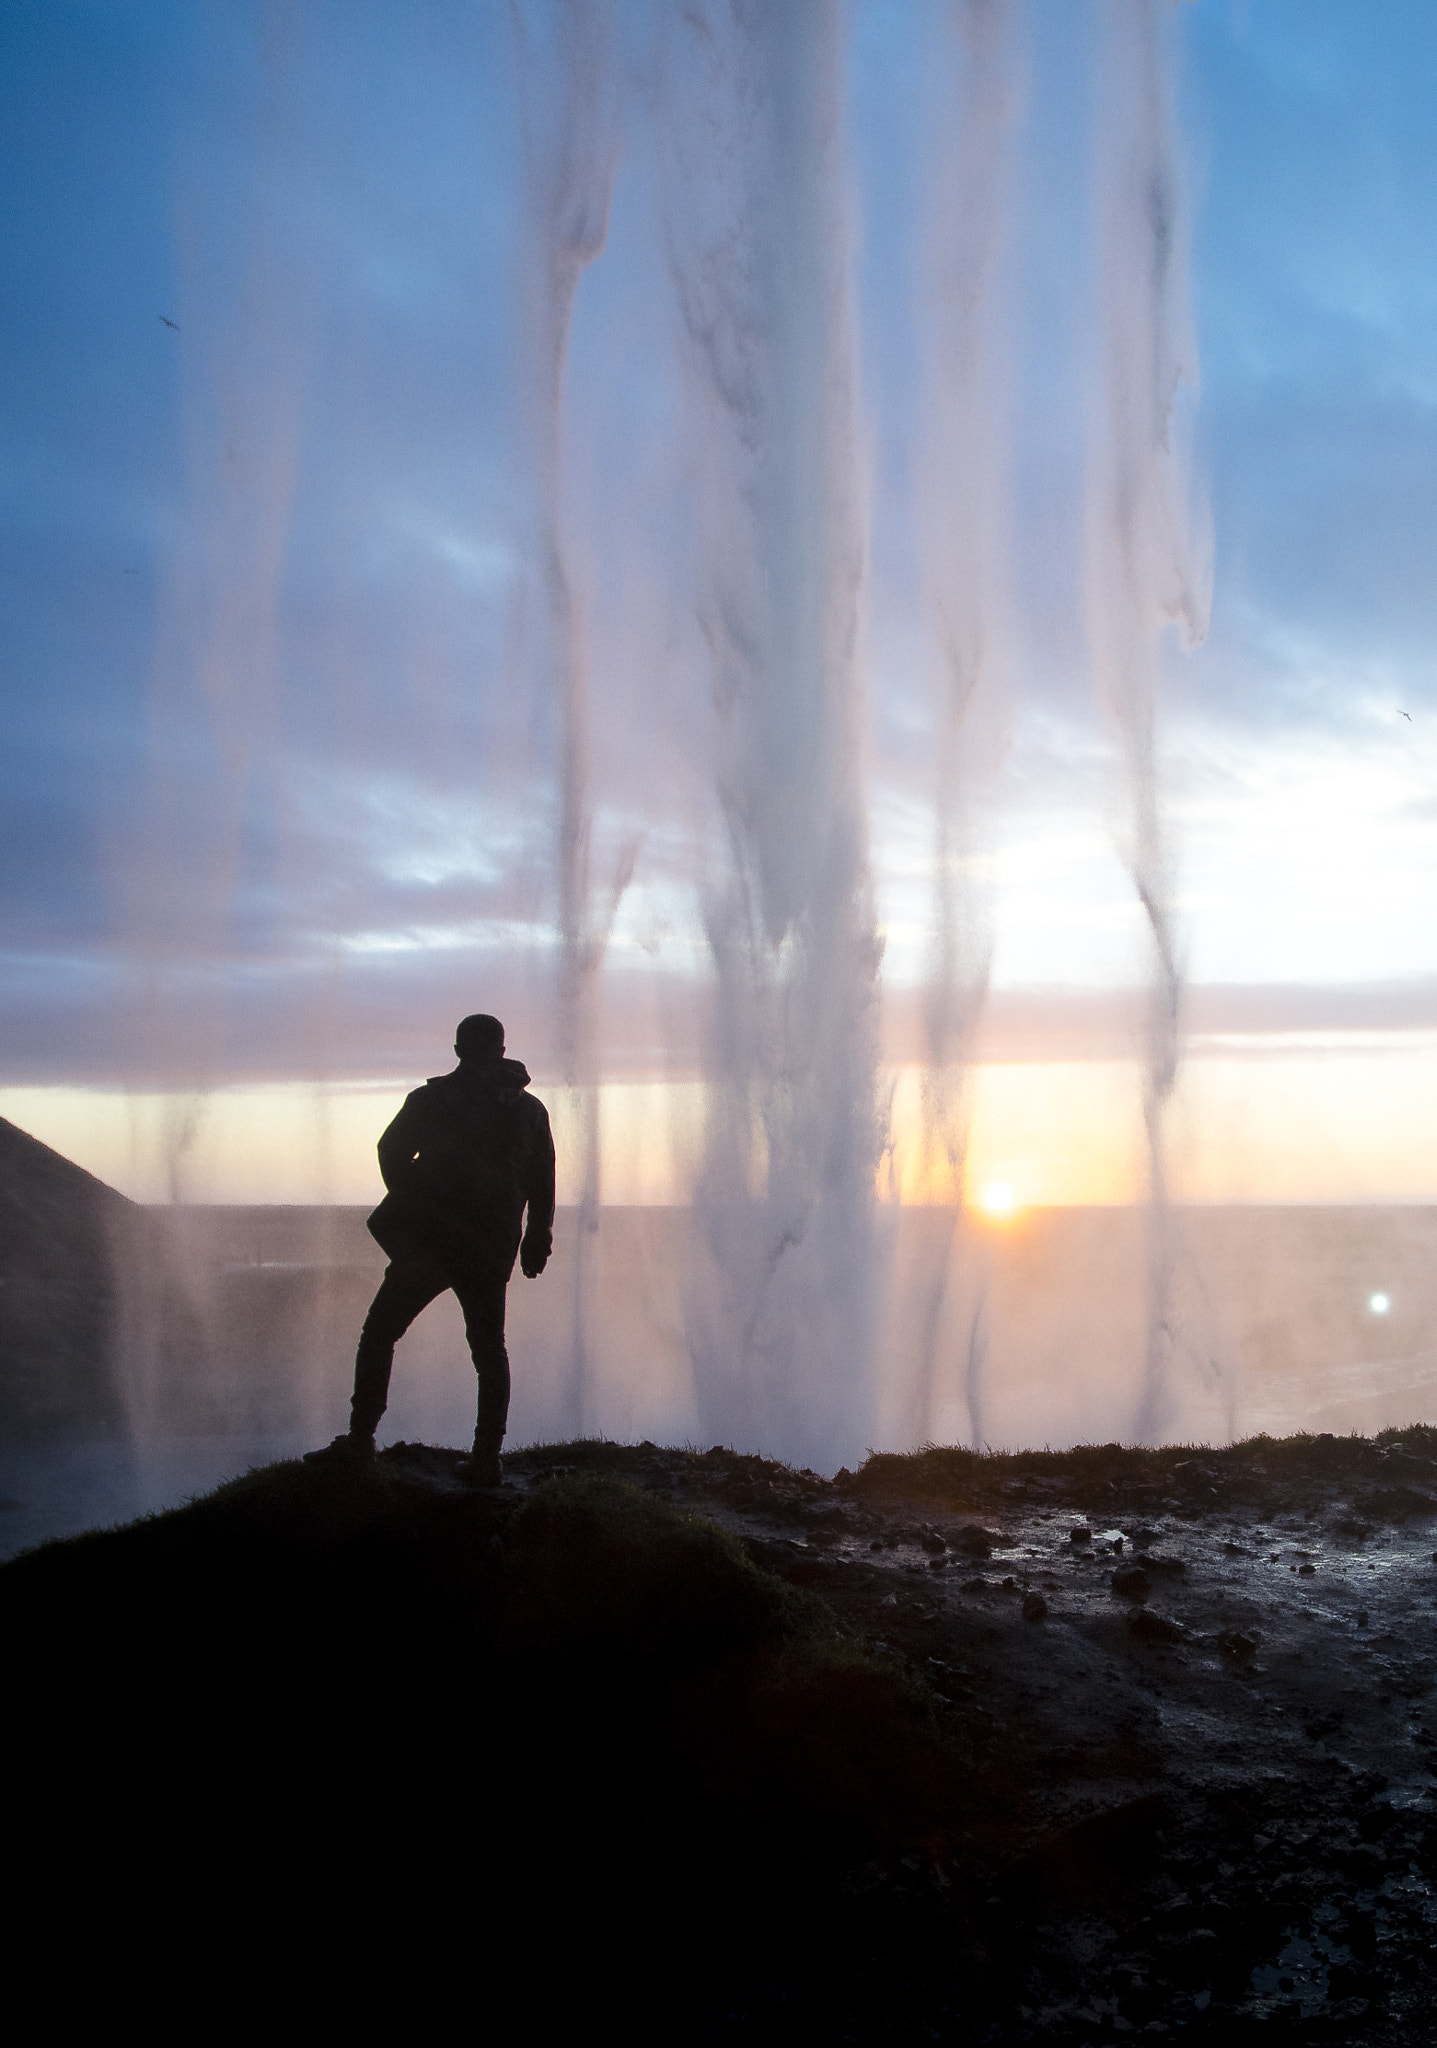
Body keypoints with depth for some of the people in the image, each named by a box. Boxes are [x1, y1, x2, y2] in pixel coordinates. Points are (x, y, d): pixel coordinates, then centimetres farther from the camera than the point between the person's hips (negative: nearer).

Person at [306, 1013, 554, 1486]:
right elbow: (543, 1181, 11)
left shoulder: (432, 1098, 1)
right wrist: (537, 1240, 19)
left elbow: (391, 1151, 0)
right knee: (489, 1349, 12)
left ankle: (360, 1438, 2)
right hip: (490, 1249, 3)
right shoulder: (530, 1109, 10)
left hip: (428, 1238, -3)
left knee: (379, 1333, 8)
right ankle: (486, 1459, 6)